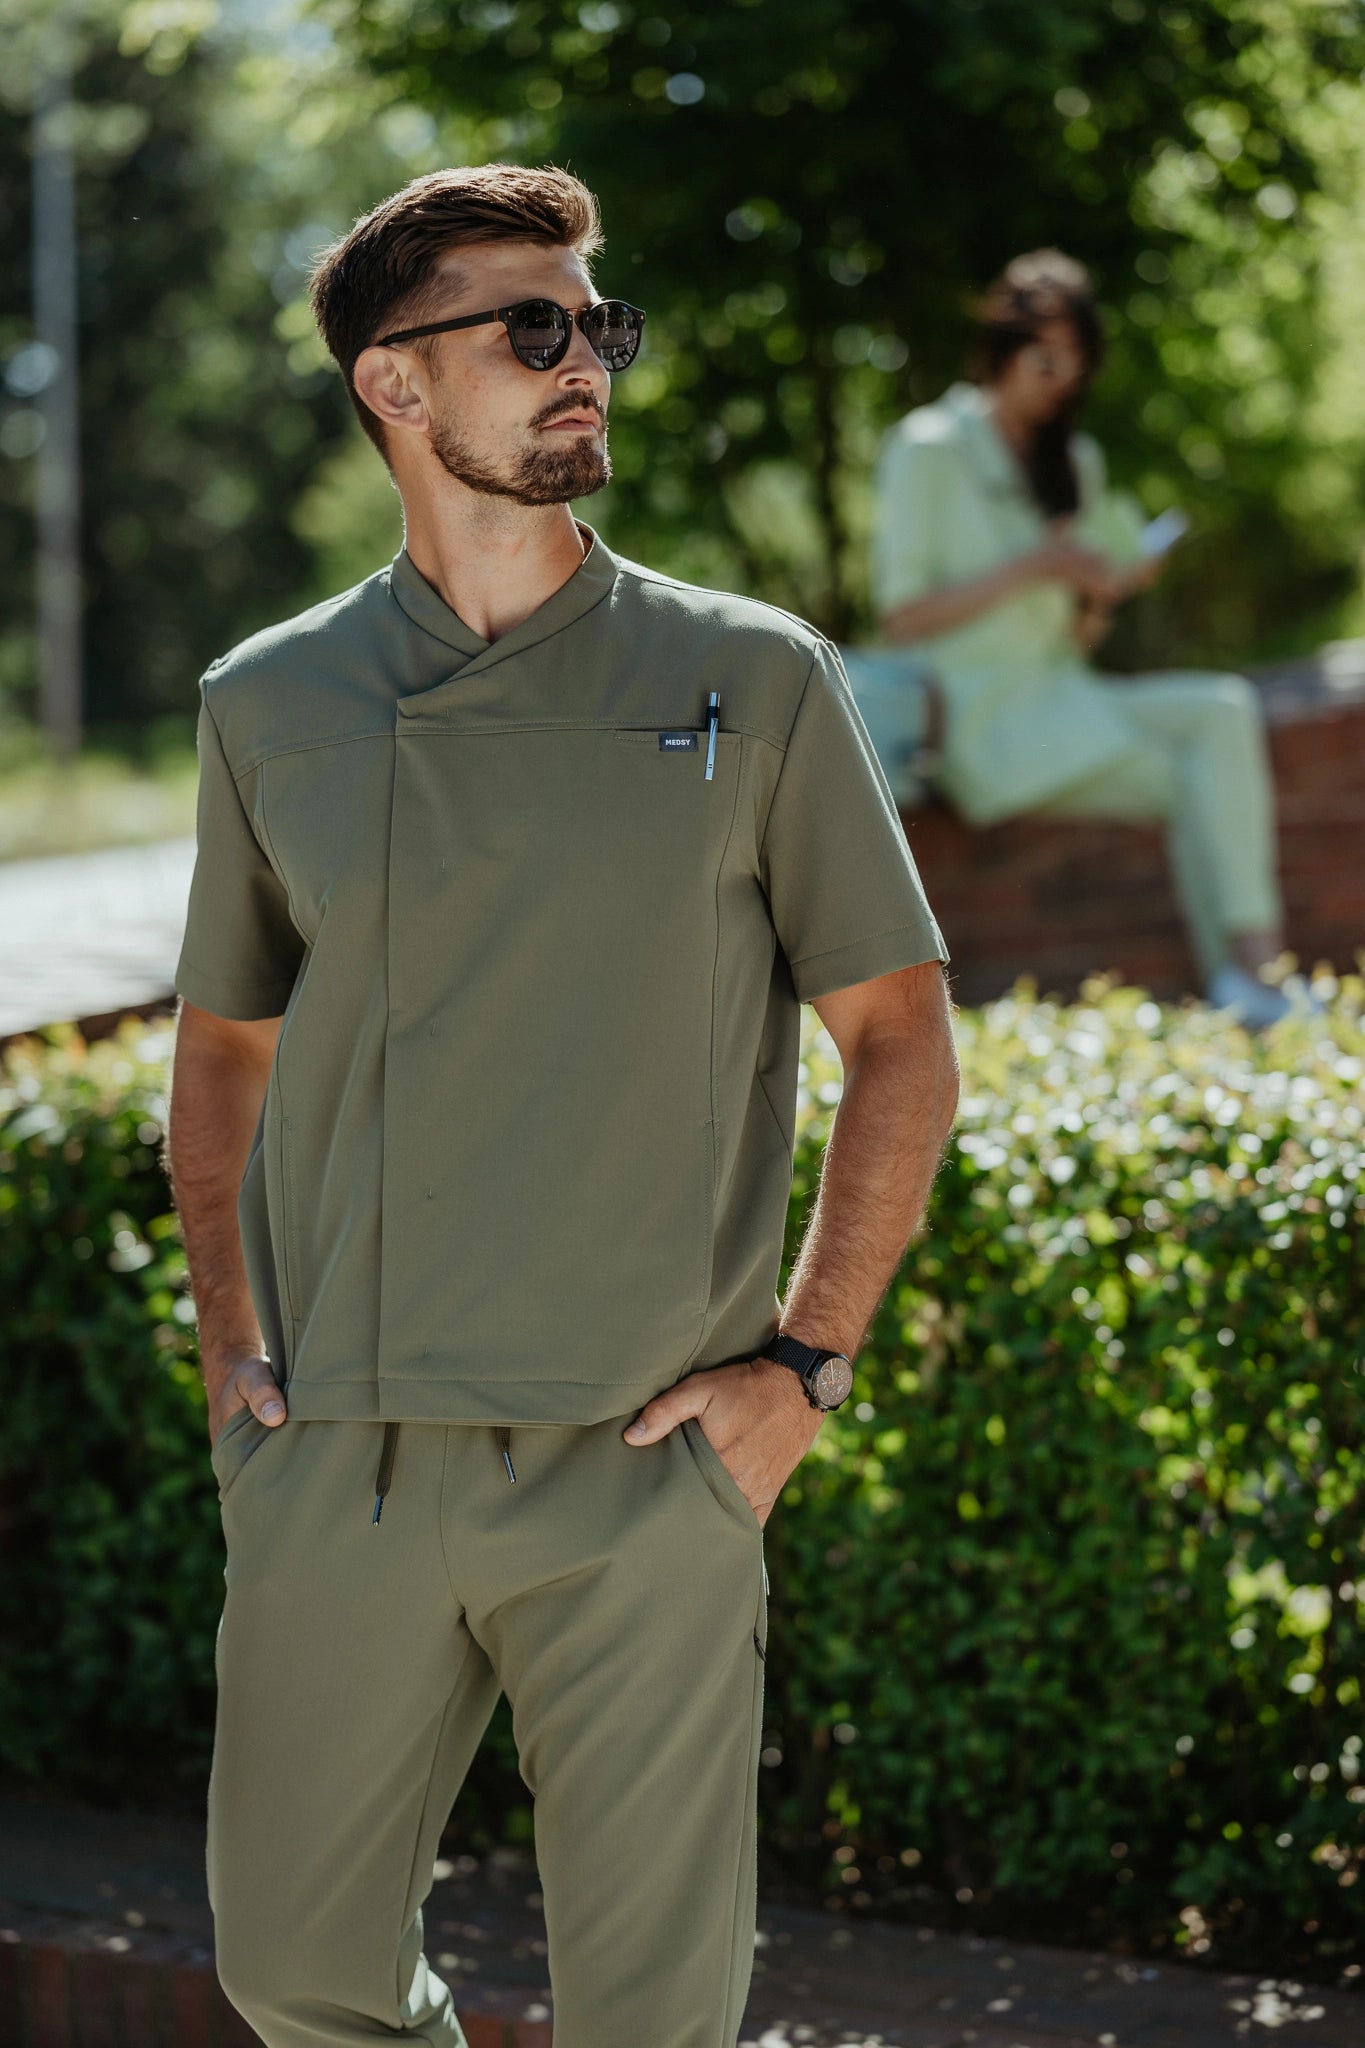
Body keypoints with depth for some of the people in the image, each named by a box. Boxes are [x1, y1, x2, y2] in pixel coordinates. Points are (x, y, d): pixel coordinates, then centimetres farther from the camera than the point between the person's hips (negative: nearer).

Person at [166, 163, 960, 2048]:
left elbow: (902, 1040, 4)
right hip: (339, 1465, 2)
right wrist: (229, 1344, 9)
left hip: (641, 1468, -2)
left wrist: (803, 1365, -3)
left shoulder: (758, 683, 1)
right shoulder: (270, 707, 7)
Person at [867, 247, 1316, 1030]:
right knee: (1189, 779, -24)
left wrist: (1103, 595, -3)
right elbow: (902, 619, -8)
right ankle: (1243, 981, -21)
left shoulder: (1074, 462, 19)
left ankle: (1257, 971, -33)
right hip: (986, 718, -6)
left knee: (1227, 709, -22)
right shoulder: (928, 449, -2)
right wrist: (1028, 569, -17)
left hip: (1066, 696, 6)